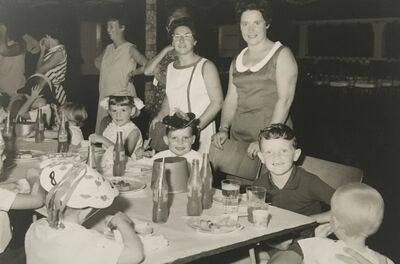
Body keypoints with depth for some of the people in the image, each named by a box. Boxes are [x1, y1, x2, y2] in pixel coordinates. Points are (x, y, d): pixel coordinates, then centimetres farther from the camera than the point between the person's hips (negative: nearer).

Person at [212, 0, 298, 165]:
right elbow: (231, 99, 15)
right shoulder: (237, 61, 15)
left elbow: (285, 99, -13)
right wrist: (224, 129, -1)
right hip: (238, 136, 5)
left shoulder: (281, 55, -3)